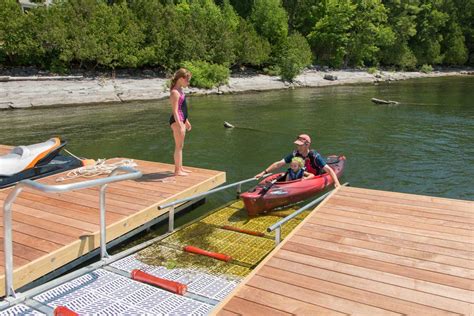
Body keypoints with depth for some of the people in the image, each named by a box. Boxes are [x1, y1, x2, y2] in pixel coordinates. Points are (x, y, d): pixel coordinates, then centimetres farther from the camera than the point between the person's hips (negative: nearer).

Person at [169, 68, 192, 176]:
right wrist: (180, 125, -26)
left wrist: (186, 121, 25)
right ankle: (177, 170, 5)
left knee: (180, 146, 15)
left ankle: (180, 168, 25)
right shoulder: (175, 92, -16)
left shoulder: (180, 90, 13)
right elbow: (175, 111, -22)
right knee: (178, 146, -3)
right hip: (177, 120, -10)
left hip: (181, 120, 10)